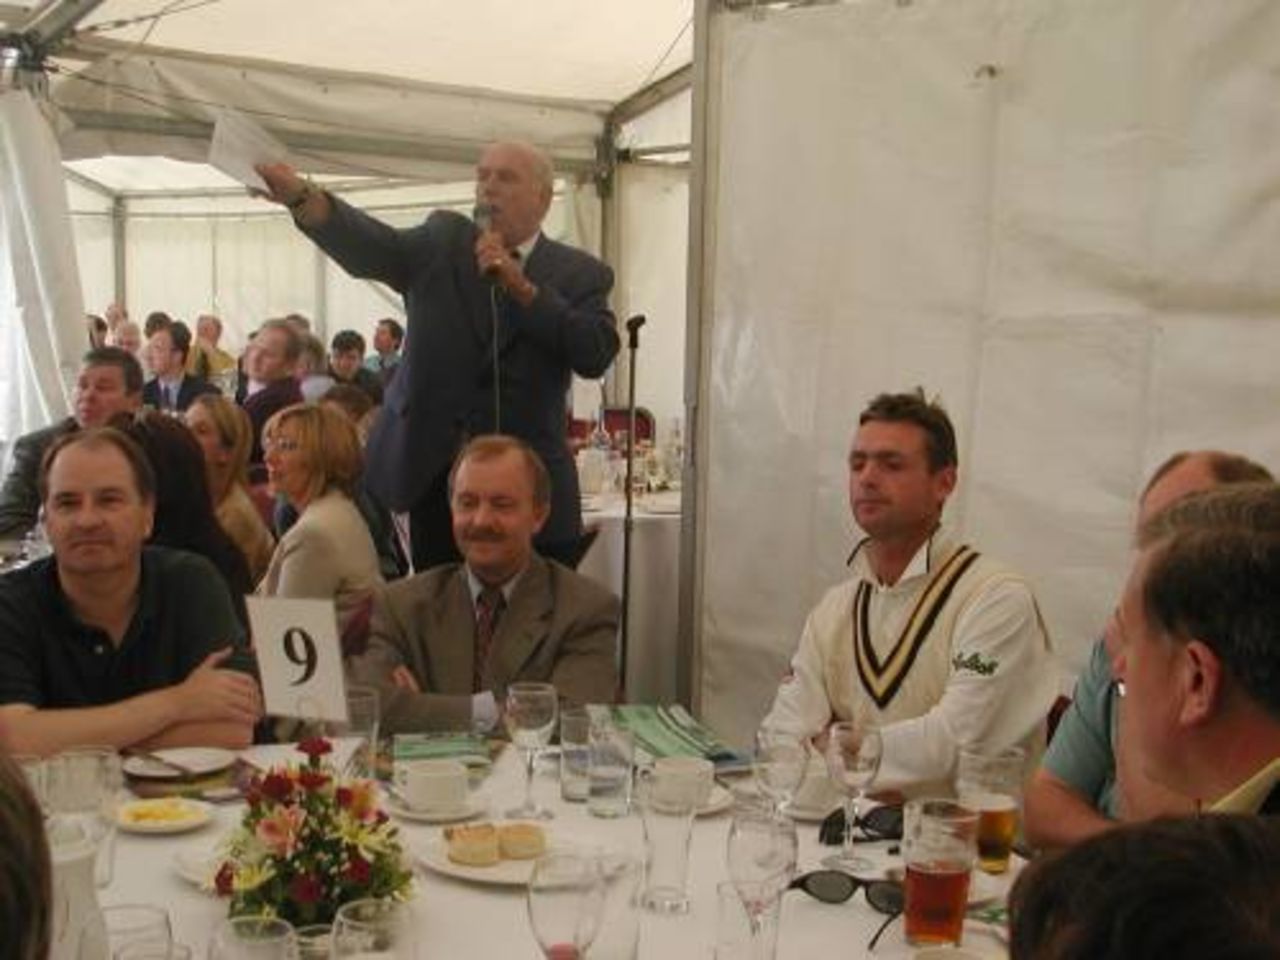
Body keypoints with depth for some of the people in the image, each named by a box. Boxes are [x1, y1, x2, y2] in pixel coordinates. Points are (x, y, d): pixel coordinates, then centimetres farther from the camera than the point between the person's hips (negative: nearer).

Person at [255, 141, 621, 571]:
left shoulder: (580, 274, 5)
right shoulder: (444, 241, 8)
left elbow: (596, 355, -11)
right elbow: (372, 248, -10)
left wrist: (521, 286, -15)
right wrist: (301, 195, -27)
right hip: (433, 476, 1)